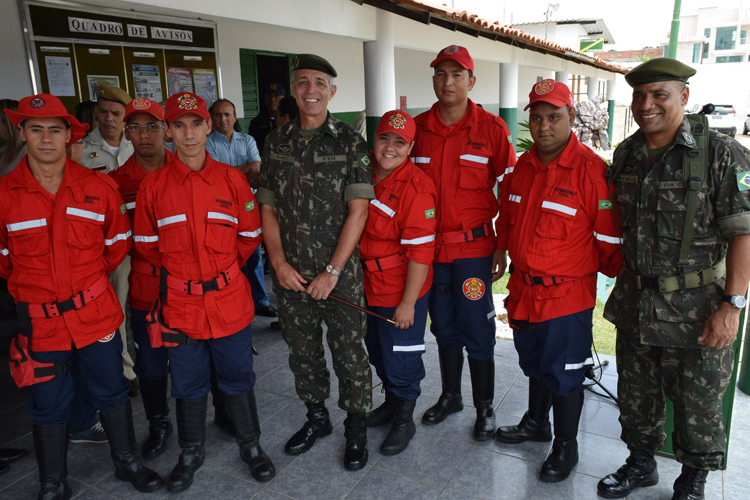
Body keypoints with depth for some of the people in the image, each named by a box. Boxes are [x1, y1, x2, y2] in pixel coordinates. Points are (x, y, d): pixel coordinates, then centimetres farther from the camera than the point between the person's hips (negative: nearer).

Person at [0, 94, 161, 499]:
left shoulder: (99, 187, -4)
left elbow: (117, 243, 9)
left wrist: (87, 278, 10)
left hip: (95, 312, 1)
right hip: (39, 321, 0)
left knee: (112, 390, 14)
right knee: (48, 406, 13)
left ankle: (127, 462, 36)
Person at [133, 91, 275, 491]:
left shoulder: (232, 179, -3)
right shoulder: (153, 185, -3)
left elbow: (250, 236, 5)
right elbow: (146, 244, 7)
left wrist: (222, 267, 9)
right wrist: (179, 271, 8)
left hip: (230, 299, 0)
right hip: (180, 304, 1)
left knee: (238, 378, 13)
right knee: (188, 383, 15)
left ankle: (250, 444, 35)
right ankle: (191, 452, 37)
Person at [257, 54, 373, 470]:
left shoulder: (350, 143, -5)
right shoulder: (277, 143, 7)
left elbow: (358, 211, -9)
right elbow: (268, 207, 8)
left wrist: (332, 271, -12)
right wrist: (279, 263, -3)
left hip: (341, 274, -4)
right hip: (291, 274, 4)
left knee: (349, 353, 5)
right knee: (303, 351, 16)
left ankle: (356, 428, 26)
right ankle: (317, 417, 38)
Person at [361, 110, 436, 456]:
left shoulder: (416, 188, -21)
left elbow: (420, 253, -21)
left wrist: (408, 303, -20)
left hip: (402, 289, -7)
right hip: (370, 285, 7)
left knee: (401, 357, 7)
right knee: (376, 350, 22)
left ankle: (404, 419, 31)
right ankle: (391, 402, 46)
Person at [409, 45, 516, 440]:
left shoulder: (491, 129, -4)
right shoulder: (417, 128, 4)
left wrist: (502, 248, -5)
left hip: (474, 248, -3)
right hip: (430, 247, 3)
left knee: (477, 330, 4)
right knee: (444, 326, 16)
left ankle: (485, 407, 24)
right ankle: (450, 396, 35)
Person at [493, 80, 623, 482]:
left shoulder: (591, 170, -18)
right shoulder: (522, 167, 4)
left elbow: (608, 238, -11)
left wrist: (617, 277, -3)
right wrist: (508, 256, 20)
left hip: (567, 294, -6)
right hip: (524, 289, 6)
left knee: (564, 373, 9)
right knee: (534, 362, 23)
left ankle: (565, 446, 31)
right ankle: (536, 423, 47)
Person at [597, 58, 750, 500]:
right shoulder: (626, 154, 5)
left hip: (696, 309, -5)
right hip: (635, 304, 5)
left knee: (697, 402, 11)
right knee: (637, 393, 18)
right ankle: (642, 462, 40)